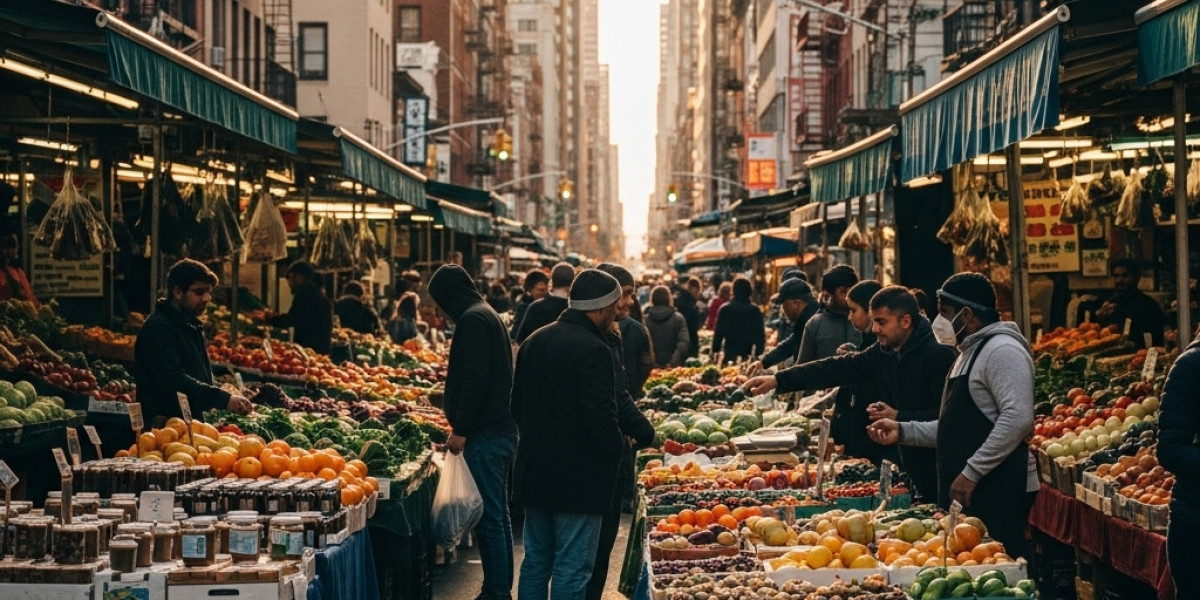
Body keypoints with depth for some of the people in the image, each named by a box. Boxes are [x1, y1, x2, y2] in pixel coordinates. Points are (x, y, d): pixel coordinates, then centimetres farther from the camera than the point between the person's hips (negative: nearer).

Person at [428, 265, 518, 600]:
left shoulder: (473, 320, -12)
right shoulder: (488, 314, 19)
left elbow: (475, 379, -21)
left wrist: (461, 429, -18)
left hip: (485, 434, -10)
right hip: (502, 430, 10)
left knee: (489, 517, -7)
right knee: (498, 515, 15)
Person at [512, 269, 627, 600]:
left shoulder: (534, 341, 9)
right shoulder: (593, 350, -18)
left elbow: (518, 404, 16)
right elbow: (601, 415, -22)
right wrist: (617, 449, -6)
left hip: (534, 470, 8)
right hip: (578, 478, -8)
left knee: (535, 560, 17)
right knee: (572, 570, -1)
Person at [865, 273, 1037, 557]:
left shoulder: (1002, 350, -12)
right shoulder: (969, 354, 21)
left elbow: (1017, 419, -23)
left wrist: (971, 472, -22)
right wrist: (903, 431, 14)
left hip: (1000, 491, -10)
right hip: (969, 492, 10)